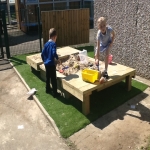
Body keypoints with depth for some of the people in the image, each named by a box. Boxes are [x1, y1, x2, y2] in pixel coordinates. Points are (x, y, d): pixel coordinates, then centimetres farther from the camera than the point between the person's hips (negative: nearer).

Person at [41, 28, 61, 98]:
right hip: (51, 64, -8)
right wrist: (58, 59, -10)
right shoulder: (53, 44, -14)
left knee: (47, 77, 21)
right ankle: (55, 93, 6)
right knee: (53, 79, -1)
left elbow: (42, 54, 9)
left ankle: (48, 89, 36)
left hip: (46, 64, 8)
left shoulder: (46, 44, 7)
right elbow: (54, 53, -26)